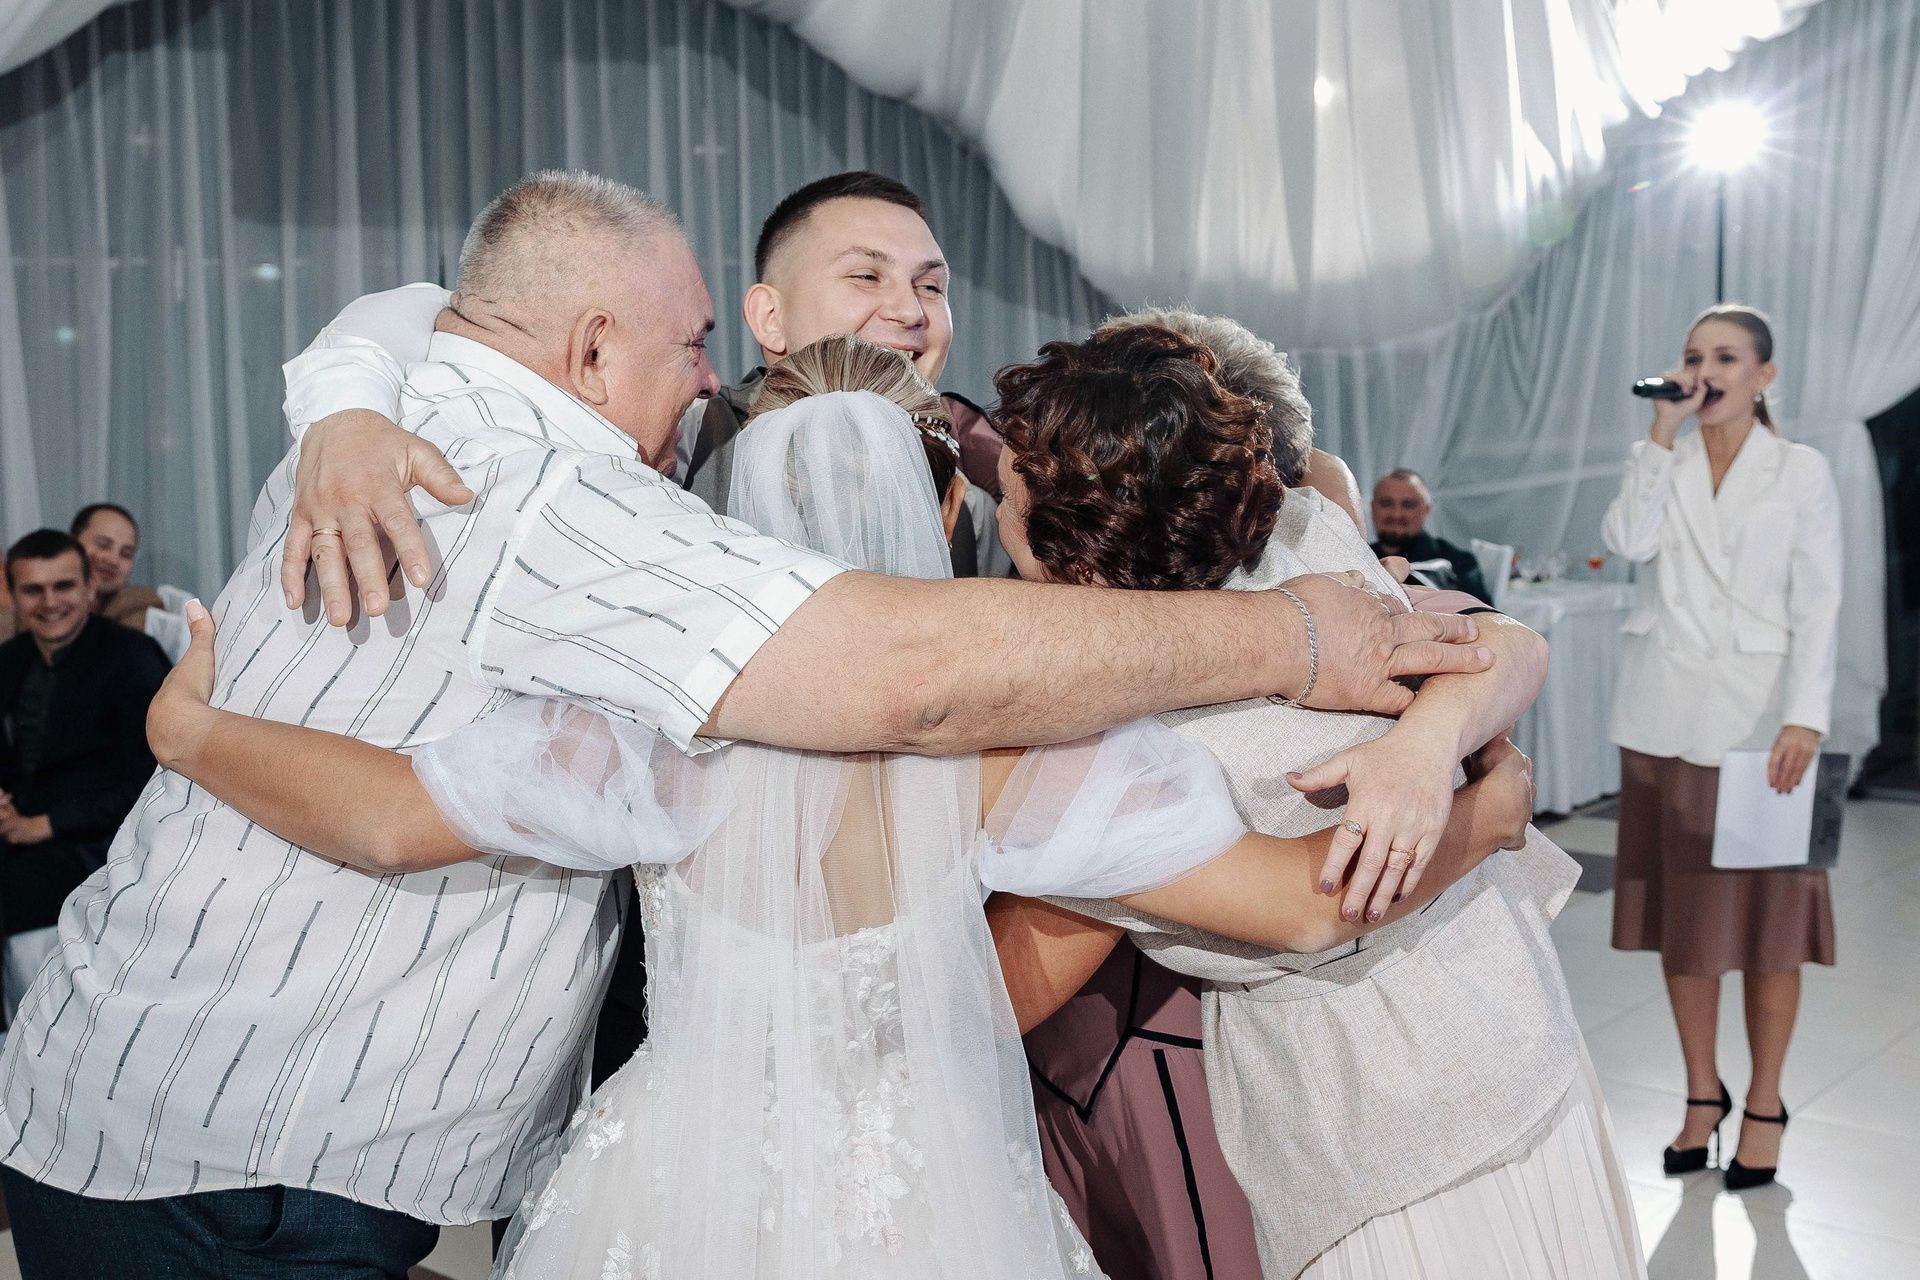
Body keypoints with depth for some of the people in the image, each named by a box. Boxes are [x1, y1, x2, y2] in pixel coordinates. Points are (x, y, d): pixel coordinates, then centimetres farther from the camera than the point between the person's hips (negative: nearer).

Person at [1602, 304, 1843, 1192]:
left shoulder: (1802, 472, 3)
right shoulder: (1663, 462, 10)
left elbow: (1818, 605, -4)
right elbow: (1628, 541, -10)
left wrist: (1805, 717, -15)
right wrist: (1663, 433, -10)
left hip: (1756, 715, -2)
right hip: (1663, 714, 3)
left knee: (1763, 914, 3)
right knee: (1680, 910, 8)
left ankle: (1764, 1104, 17)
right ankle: (1702, 1093, 21)